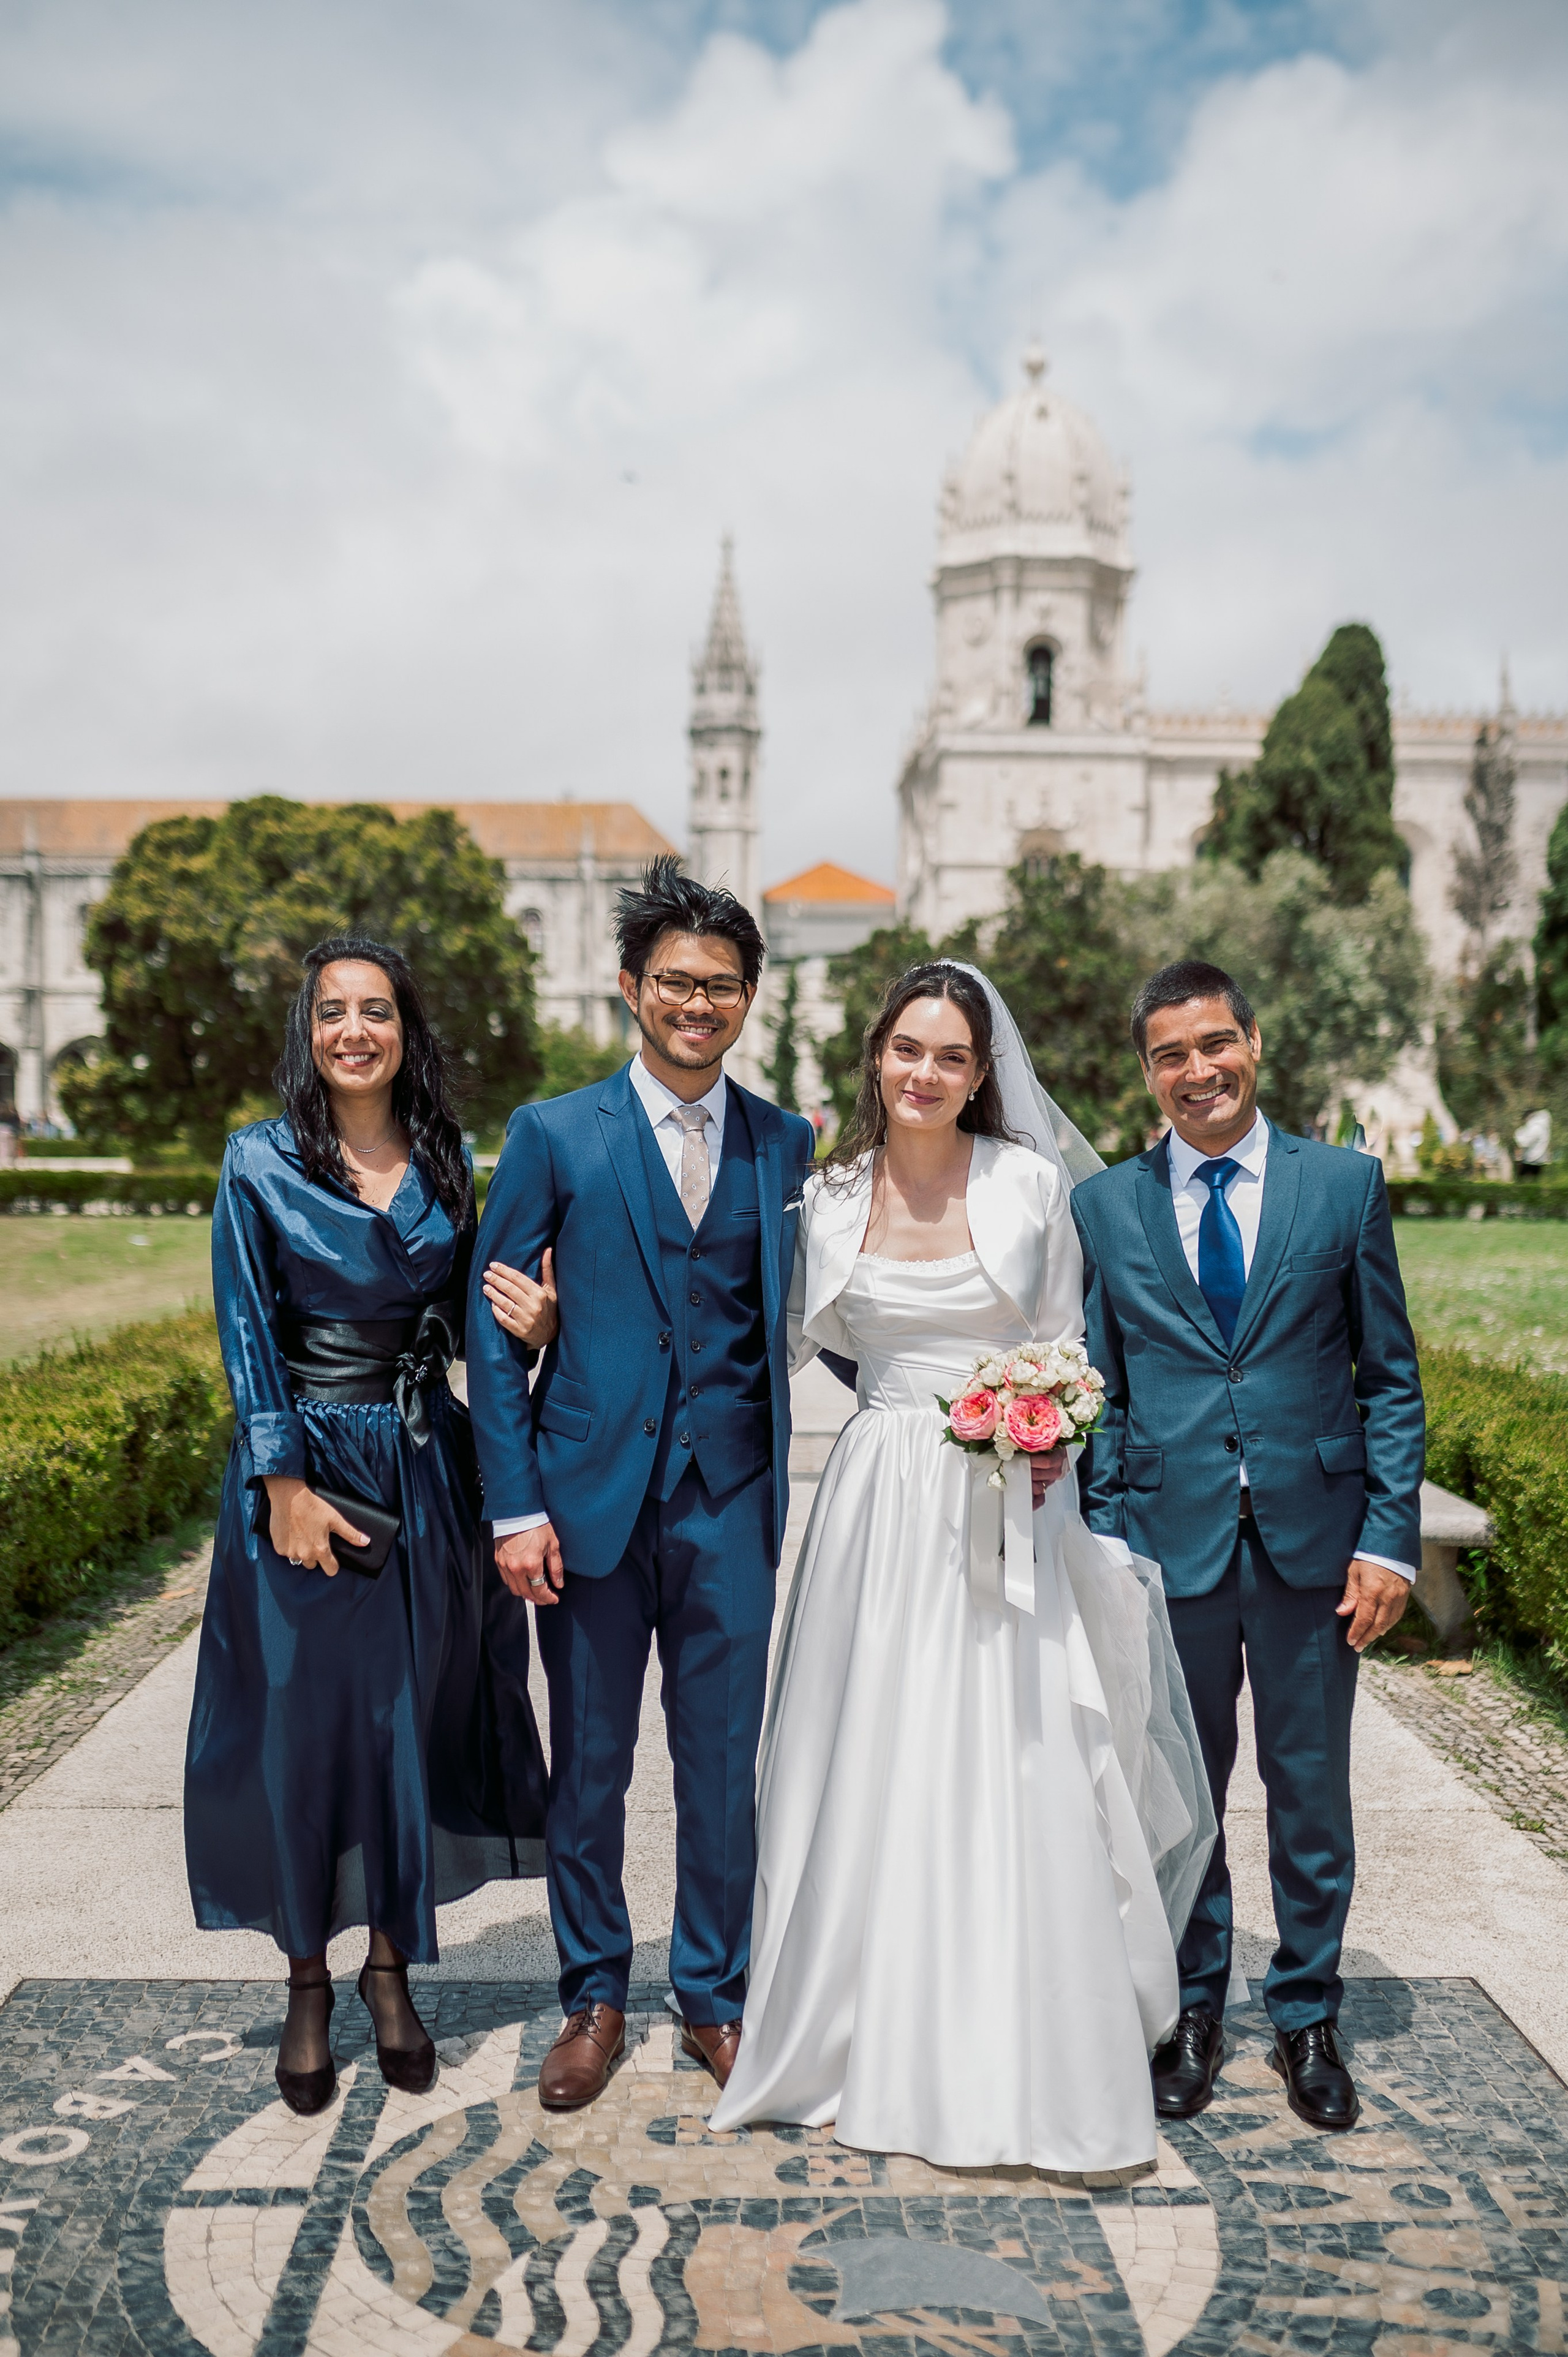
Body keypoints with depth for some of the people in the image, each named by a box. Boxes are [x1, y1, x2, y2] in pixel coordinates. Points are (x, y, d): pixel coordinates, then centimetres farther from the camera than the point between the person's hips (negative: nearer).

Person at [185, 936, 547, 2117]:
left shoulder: (447, 1162, 4)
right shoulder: (262, 1162, -4)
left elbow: (466, 1316, 10)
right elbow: (248, 1334, -6)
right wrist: (285, 1484, -12)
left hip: (427, 1470, 3)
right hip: (304, 1467, -3)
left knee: (414, 1714, 9)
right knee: (298, 1717, 4)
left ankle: (393, 1969, 26)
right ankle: (308, 1985, 22)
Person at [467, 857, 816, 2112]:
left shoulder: (788, 1144, 6)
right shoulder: (554, 1136, -1)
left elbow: (797, 1317, 9)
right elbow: (493, 1326, -1)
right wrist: (517, 1508, -6)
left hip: (732, 1502, 1)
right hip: (593, 1497, -1)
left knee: (724, 1766, 11)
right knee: (588, 1766, 11)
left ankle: (714, 1996, 31)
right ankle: (594, 1999, 31)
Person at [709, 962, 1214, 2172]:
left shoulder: (1031, 1184, -2)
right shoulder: (835, 1201, 4)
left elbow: (1065, 1344, 4)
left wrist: (1048, 1436, -12)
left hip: (1009, 1503, -2)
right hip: (882, 1506, 2)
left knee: (1014, 1776, -1)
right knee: (875, 1766, 7)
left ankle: (1023, 2068, 14)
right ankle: (877, 2039, 24)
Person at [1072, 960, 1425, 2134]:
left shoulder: (1347, 1183, 1)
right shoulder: (1104, 1207, 3)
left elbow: (1390, 1378, 2)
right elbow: (1099, 1397, 5)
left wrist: (1390, 1539, -4)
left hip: (1311, 1540, 0)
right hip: (1170, 1541, 0)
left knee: (1311, 1791, 12)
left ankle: (1307, 2017, 32)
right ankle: (1194, 2011, 31)